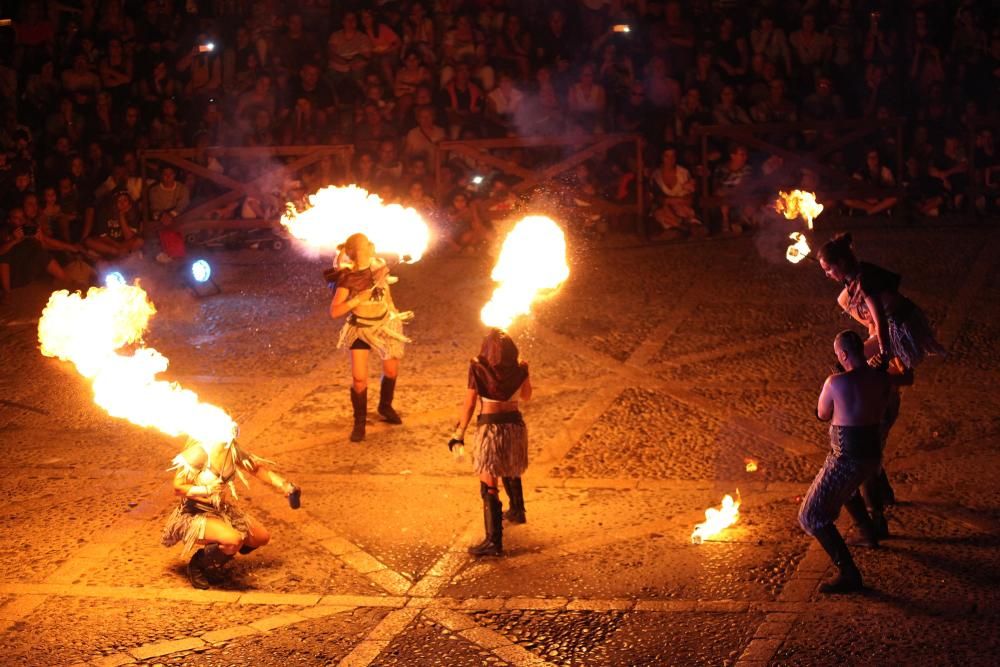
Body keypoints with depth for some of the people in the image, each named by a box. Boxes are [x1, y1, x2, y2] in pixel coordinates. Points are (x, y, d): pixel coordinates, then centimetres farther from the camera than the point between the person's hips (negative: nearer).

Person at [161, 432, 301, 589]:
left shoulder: (232, 449, -2)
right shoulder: (200, 451, -24)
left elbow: (257, 467, 12)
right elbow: (178, 487, -23)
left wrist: (284, 486, 3)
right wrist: (210, 491, -28)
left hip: (223, 511, 9)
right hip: (195, 515, -9)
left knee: (262, 537, 15)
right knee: (234, 540, -33)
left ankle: (214, 563, 21)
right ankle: (199, 564, -5)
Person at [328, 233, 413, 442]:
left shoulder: (379, 266, -7)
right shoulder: (347, 277, -21)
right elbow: (334, 312, -24)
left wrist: (395, 313, 16)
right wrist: (358, 299, -33)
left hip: (385, 325, 5)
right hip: (360, 329, -5)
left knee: (391, 370, 15)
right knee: (359, 378, -8)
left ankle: (385, 406, 42)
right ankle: (359, 422, 11)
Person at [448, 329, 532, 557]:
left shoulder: (478, 368, -9)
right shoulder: (519, 368, -1)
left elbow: (469, 404, -8)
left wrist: (459, 433, -1)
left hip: (489, 427, -4)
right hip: (515, 425, 4)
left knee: (489, 485, -4)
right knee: (511, 471, 31)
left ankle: (494, 540, -10)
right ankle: (517, 511, 53)